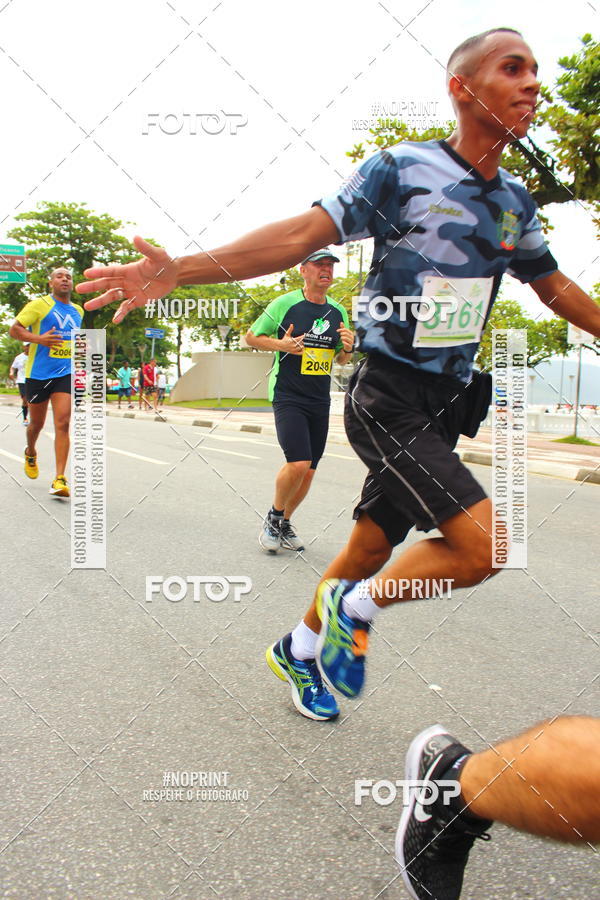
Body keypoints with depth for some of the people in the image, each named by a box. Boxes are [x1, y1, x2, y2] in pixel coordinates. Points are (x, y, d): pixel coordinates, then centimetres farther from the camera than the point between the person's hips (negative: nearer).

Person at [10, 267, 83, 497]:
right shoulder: (39, 305, -3)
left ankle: (59, 479, -14)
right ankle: (30, 453, 45)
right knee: (37, 422, 11)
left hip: (66, 374, 3)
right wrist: (38, 338, -22)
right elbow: (14, 329, -6)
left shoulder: (78, 311, 14)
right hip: (38, 373, -2)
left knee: (63, 422, -12)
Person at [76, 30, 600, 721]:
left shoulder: (516, 202, 10)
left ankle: (300, 649, 35)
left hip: (445, 405, 7)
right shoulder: (403, 169, -9)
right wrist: (179, 270, -25)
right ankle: (355, 608, 7)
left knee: (371, 548, 12)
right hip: (387, 400, -6)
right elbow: (301, 235, -17)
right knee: (484, 546, -16)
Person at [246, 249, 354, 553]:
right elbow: (251, 337, 2)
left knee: (308, 472, 7)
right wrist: (280, 344, -15)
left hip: (320, 402, 6)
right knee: (298, 463, -19)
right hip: (287, 397, -5)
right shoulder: (284, 304, -6)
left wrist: (347, 348, -4)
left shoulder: (338, 311, 9)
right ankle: (273, 516, 7)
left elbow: (340, 359, 19)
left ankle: (284, 523, 28)